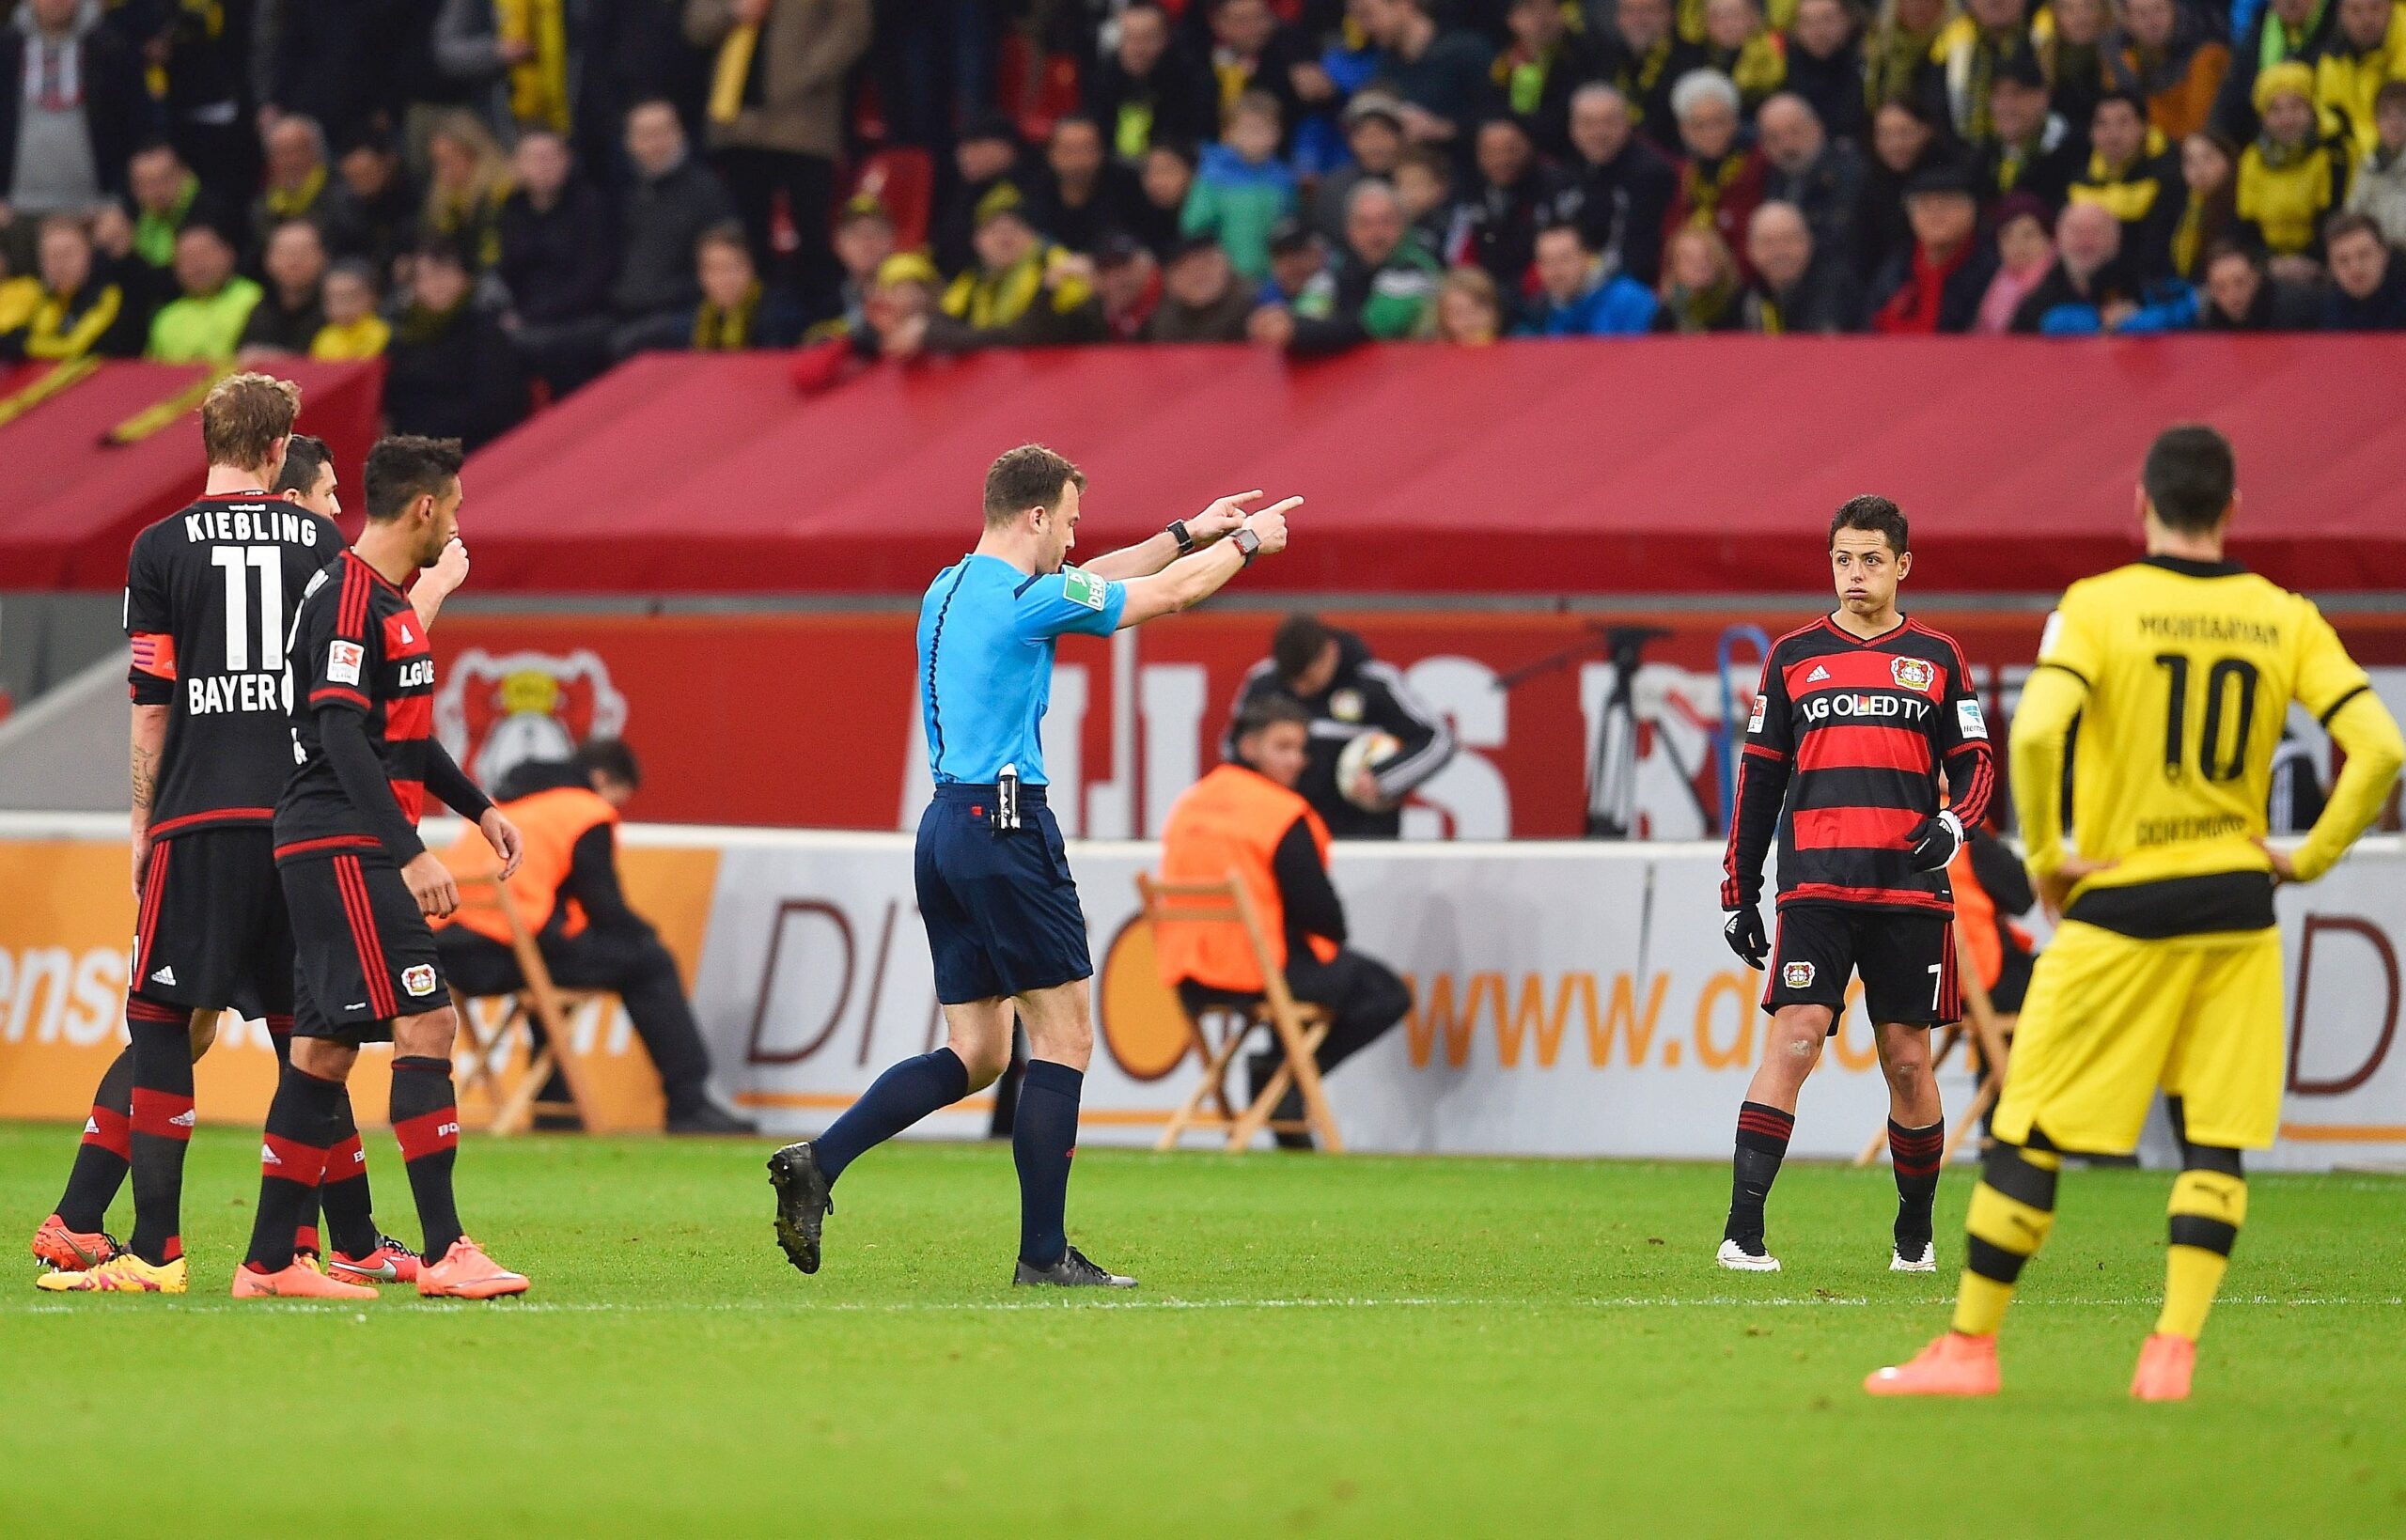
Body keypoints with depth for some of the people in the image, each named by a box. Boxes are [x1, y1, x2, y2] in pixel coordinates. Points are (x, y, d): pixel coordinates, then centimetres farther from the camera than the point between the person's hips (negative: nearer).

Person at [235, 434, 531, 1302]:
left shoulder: (387, 601, 18)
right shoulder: (348, 598, -14)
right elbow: (342, 737, -22)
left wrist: (478, 808, 31)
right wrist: (411, 853, -26)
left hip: (349, 855, 10)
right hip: (340, 847, -10)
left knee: (325, 1048, 10)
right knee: (425, 1025, -14)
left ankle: (268, 1263, 12)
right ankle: (444, 1254, -18)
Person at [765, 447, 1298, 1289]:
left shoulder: (948, 590, 15)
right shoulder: (1027, 599, -12)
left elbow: (1094, 581, 29)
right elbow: (1169, 594, -1)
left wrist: (1186, 533, 33)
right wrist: (1246, 543, 17)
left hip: (946, 827, 9)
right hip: (1006, 827, -9)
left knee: (975, 1053, 10)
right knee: (1063, 1036, -1)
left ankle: (816, 1162, -4)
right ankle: (1043, 1252, -2)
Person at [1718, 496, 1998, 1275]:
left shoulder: (1936, 658, 9)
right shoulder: (1794, 657, 10)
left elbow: (1974, 764, 10)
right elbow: (1760, 779, 12)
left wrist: (1953, 824, -12)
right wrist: (1740, 895, 9)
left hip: (1910, 888, 1)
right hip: (1815, 886, -1)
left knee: (1907, 1059, 4)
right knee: (1793, 1039, -14)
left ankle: (1915, 1235, 20)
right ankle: (1742, 1232, -18)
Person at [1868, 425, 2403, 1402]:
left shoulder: (2096, 606, -7)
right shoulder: (2285, 619, 2)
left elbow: (2038, 731, -22)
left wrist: (2043, 856, -9)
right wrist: (2310, 858, 5)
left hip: (2118, 910, -3)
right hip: (2237, 906, 3)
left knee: (2025, 1136, 5)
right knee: (2215, 1142, 8)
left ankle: (1970, 1348, 10)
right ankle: (2174, 1351, -2)